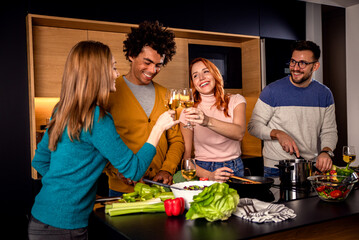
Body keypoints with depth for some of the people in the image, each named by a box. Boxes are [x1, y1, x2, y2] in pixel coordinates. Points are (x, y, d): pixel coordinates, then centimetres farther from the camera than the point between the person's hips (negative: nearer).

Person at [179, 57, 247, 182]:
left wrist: (208, 121, -32)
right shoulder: (188, 112, 1)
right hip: (203, 171, -1)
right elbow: (185, 156, 0)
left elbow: (239, 133, -16)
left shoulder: (235, 101, 3)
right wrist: (209, 175, -16)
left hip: (234, 170, 1)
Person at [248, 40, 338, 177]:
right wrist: (278, 134, -22)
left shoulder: (324, 94, 2)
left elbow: (329, 131, 7)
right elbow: (253, 126, -6)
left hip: (312, 167, 3)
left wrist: (326, 151, -13)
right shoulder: (272, 91, -10)